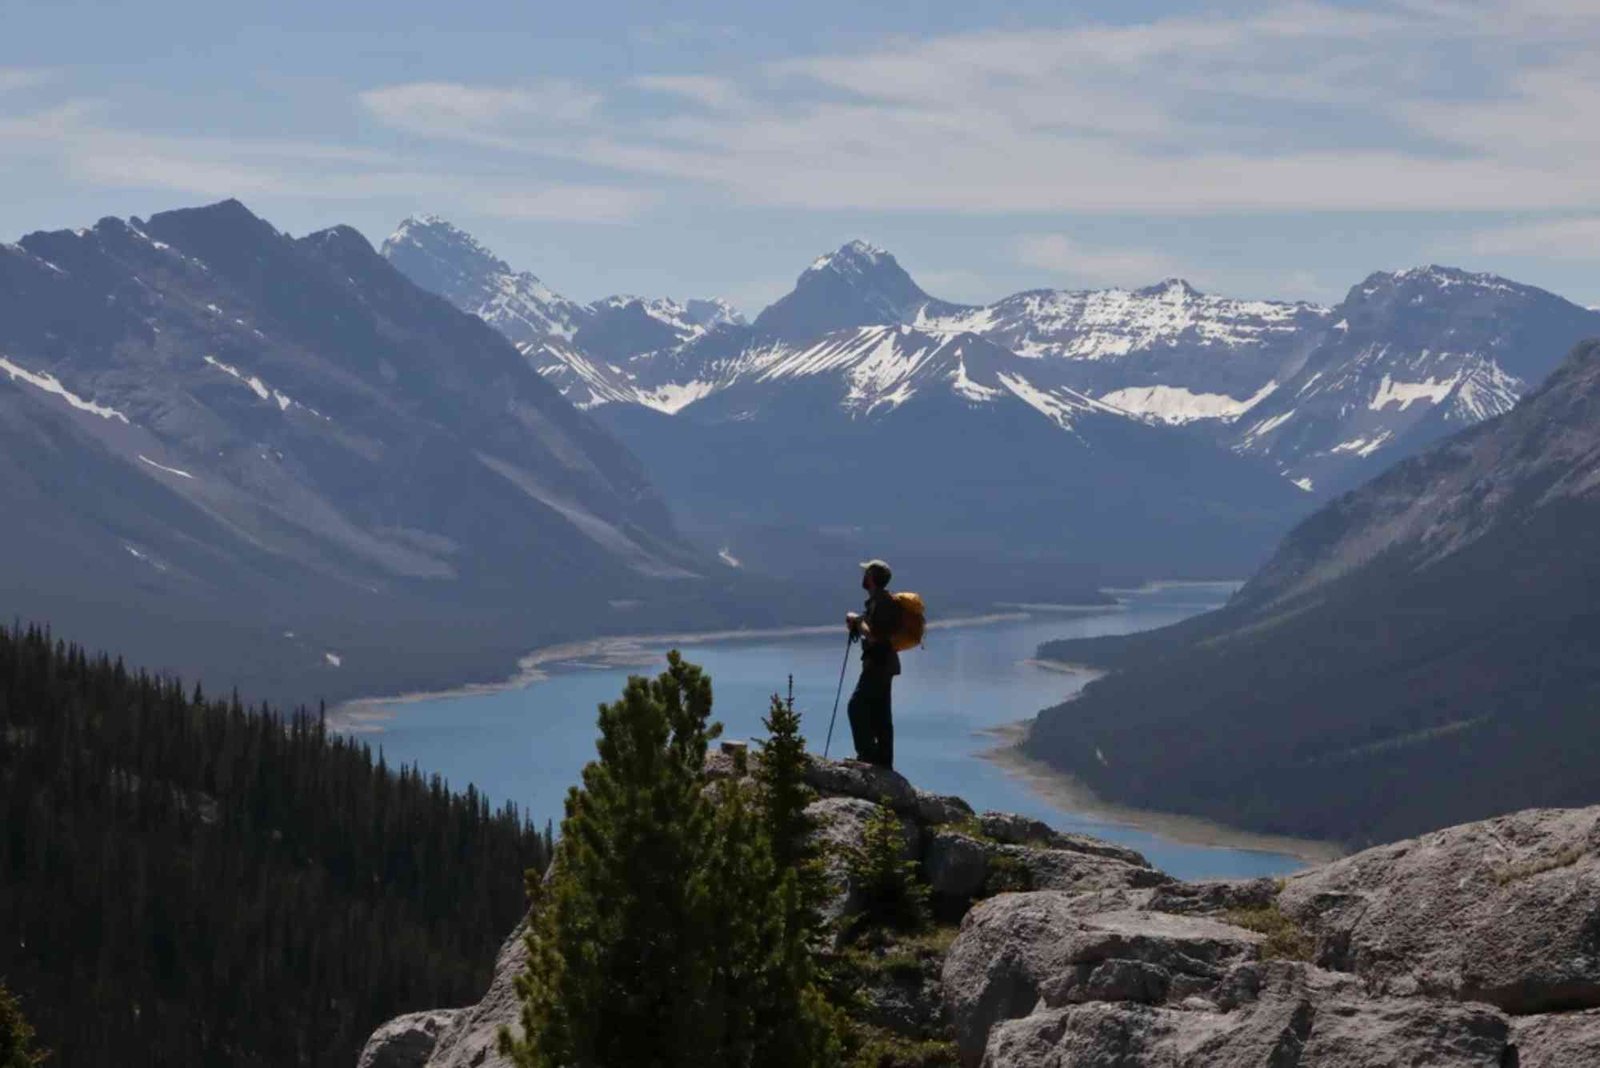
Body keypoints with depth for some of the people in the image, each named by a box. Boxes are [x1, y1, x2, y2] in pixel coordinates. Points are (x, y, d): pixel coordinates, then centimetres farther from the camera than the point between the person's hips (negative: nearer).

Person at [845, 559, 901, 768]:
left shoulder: (880, 603, -18)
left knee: (857, 706, -11)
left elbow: (873, 636, -26)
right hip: (882, 663, 11)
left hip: (878, 663, -11)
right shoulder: (880, 601, 15)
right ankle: (883, 759, 15)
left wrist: (858, 621, -12)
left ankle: (868, 754, -11)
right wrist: (857, 624, 9)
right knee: (880, 714, 12)